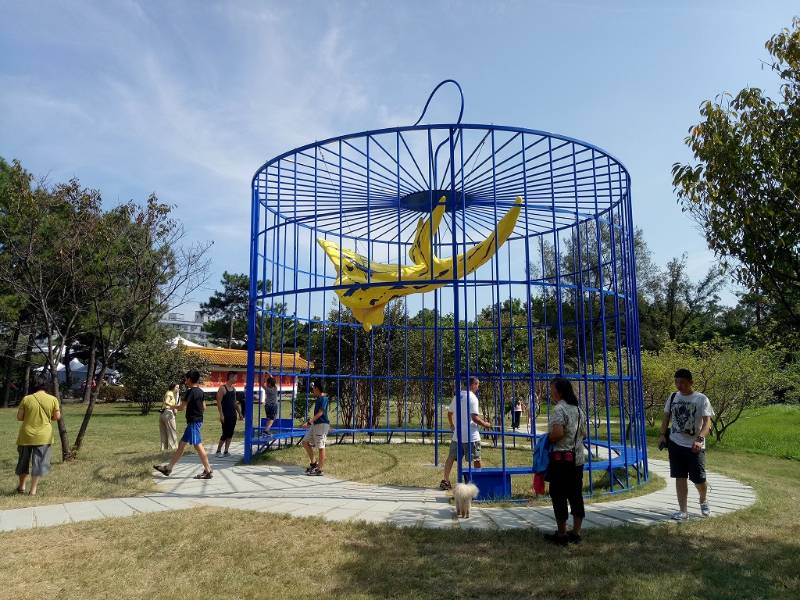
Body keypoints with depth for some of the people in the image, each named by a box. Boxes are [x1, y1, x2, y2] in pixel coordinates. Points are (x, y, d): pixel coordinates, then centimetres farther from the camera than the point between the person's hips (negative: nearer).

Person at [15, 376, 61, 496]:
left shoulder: (26, 399, -4)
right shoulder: (53, 399, -5)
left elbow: (19, 417, 0)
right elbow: (57, 417, -1)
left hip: (26, 435, 1)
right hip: (43, 436, -1)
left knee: (23, 461, 18)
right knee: (39, 462, 5)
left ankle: (21, 486, 30)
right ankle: (33, 490, 6)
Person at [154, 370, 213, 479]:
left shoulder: (190, 392, -15)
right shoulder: (200, 392, 10)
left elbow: (182, 407, -13)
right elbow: (204, 407, 13)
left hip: (193, 422, -10)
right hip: (198, 420, 10)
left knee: (198, 446, -7)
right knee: (181, 444, 15)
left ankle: (208, 471, -5)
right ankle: (168, 468, 24)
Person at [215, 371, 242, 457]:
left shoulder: (233, 388, 12)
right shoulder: (222, 388, -11)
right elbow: (219, 402, -15)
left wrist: (240, 413, 16)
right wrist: (221, 415, -20)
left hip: (233, 415, 7)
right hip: (226, 415, -7)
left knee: (230, 434, 7)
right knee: (225, 433, -6)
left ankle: (226, 451, 13)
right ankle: (218, 450, 8)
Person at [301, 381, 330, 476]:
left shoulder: (323, 398, -14)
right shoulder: (318, 398, 14)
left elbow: (320, 413, -24)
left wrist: (309, 422, -29)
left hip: (322, 424, -10)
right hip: (315, 424, 10)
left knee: (320, 447, -5)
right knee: (305, 442, 12)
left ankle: (319, 469, 1)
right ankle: (313, 463, 20)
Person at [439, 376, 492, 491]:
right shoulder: (472, 398, -13)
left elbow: (449, 413, 19)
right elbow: (474, 417, -20)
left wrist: (451, 425, 35)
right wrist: (485, 424, -5)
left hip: (457, 435, 6)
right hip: (471, 435, -6)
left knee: (451, 457, 10)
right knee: (476, 460, 8)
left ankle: (445, 481, 10)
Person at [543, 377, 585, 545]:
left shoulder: (559, 409, -15)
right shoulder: (578, 409, 12)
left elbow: (558, 433, -25)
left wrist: (548, 439, -7)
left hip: (562, 458, -8)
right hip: (578, 457, 9)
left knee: (558, 495, 1)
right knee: (576, 495, 11)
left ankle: (561, 535, 7)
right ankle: (576, 533, 18)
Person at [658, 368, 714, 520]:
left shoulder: (701, 399, -8)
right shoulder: (673, 397, 6)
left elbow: (707, 422, -14)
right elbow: (666, 417, 13)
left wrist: (699, 439, -28)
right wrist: (662, 435, 0)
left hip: (695, 446, -3)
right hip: (676, 444, 4)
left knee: (699, 479, 2)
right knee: (680, 477, 5)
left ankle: (703, 501, 34)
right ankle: (683, 511, 13)